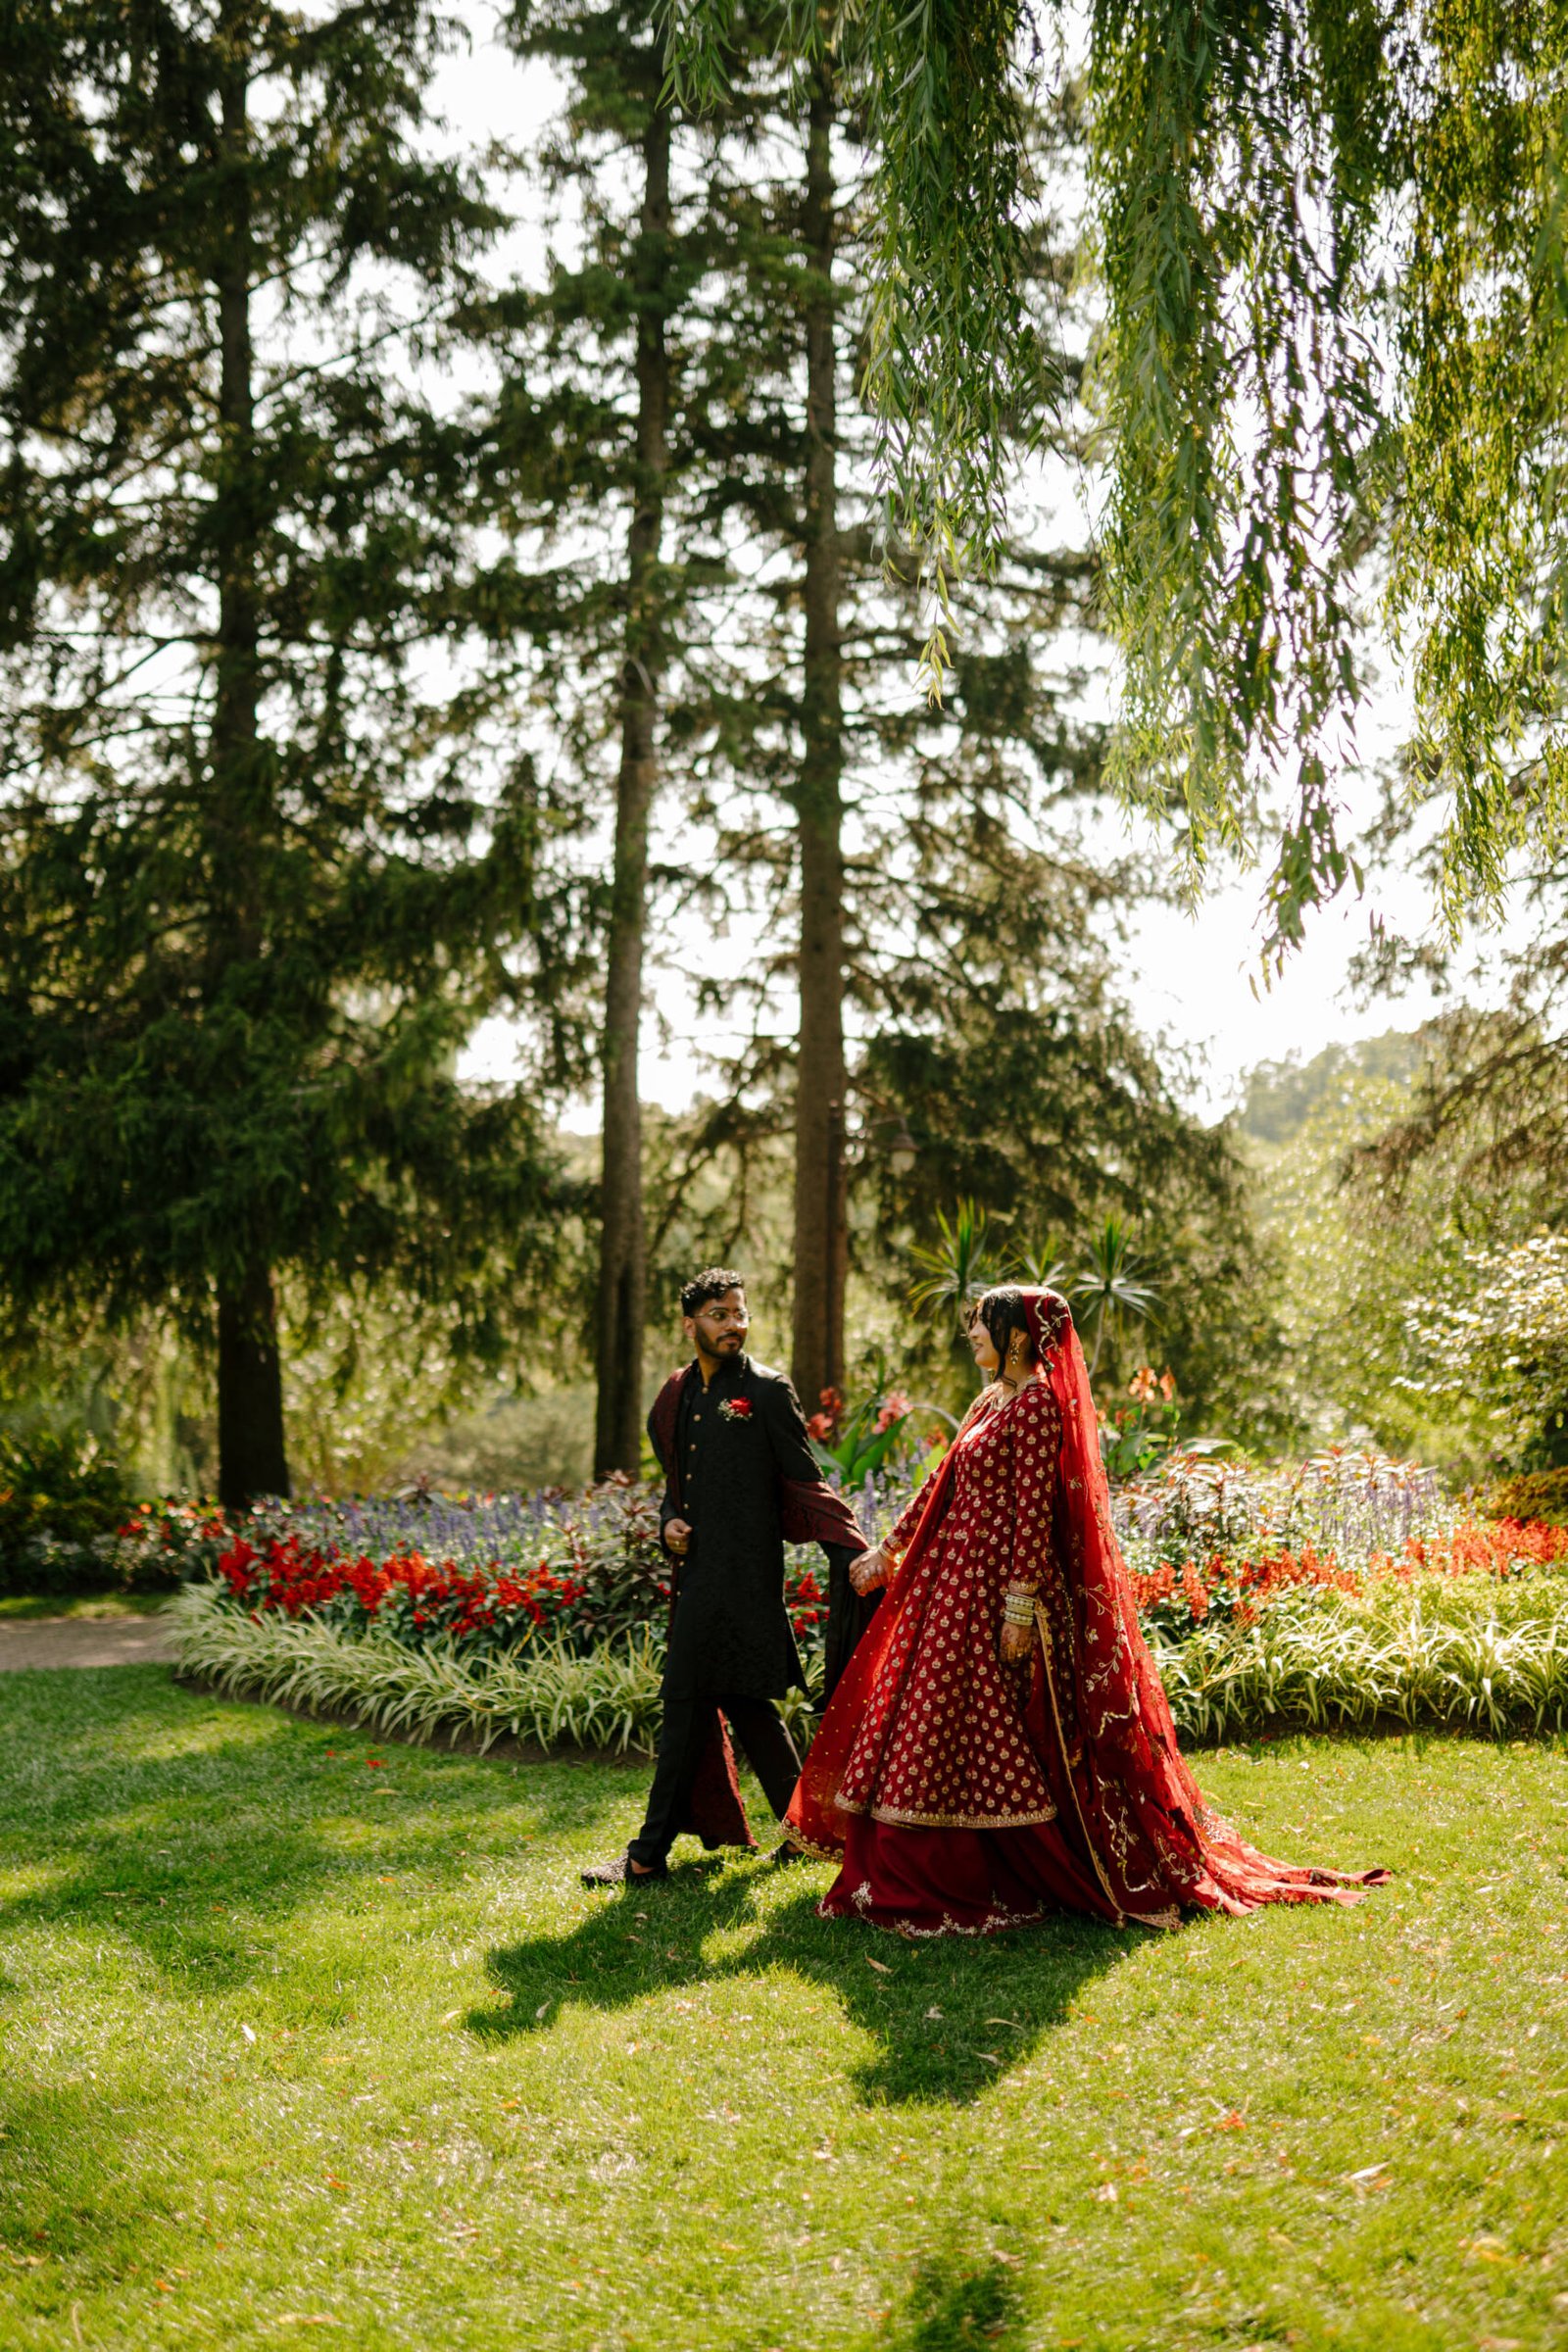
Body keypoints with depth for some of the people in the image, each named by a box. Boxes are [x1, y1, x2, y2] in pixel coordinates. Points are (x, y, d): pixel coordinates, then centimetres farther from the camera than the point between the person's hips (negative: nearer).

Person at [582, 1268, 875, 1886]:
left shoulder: (767, 1390, -5)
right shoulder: (677, 1395, 14)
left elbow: (805, 1485, -7)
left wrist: (849, 1554, -17)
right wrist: (669, 1522, 4)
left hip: (739, 1573, -7)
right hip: (697, 1568, 7)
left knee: (686, 1703, -5)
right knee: (744, 1702, 12)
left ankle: (649, 1853, 2)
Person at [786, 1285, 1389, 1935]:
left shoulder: (1037, 1403, -14)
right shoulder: (992, 1401, 15)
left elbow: (1034, 1509, -19)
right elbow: (942, 1485, 21)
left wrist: (1021, 1603, -23)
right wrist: (888, 1549, 23)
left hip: (1000, 1583, -10)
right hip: (961, 1581, 10)